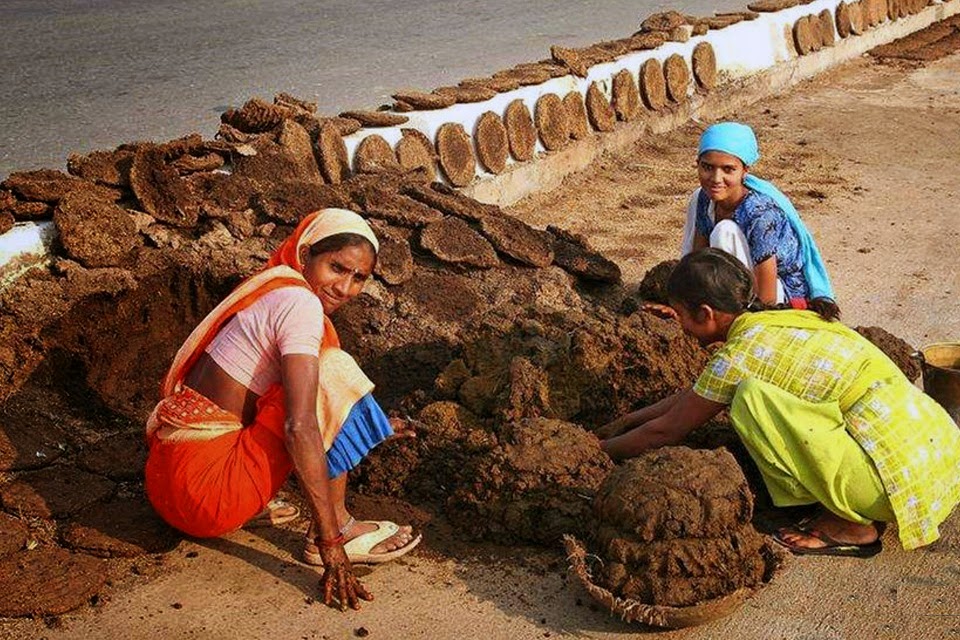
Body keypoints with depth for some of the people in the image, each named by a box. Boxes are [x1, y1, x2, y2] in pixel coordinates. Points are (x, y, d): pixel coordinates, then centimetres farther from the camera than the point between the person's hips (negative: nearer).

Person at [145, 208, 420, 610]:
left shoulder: (272, 290, 14)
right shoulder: (300, 302, -15)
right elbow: (300, 427, -24)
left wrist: (372, 423, 31)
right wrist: (331, 541, -22)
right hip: (205, 486, -10)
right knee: (333, 373, -11)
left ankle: (249, 504, 12)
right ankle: (336, 529, -5)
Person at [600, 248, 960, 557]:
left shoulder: (740, 353, -11)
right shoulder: (777, 323, 14)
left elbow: (666, 431, 0)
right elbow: (696, 394, 26)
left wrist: (603, 450, 15)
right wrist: (627, 421, 30)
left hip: (905, 475, -9)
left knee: (751, 398, -13)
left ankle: (851, 526, -2)